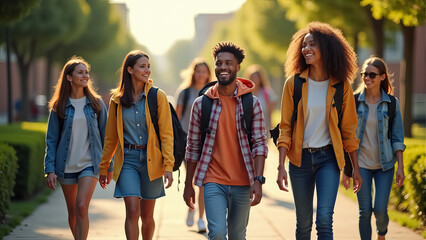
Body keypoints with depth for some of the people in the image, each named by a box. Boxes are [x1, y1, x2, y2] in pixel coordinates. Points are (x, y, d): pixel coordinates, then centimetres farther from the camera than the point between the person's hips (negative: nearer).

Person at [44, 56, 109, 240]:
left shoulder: (96, 103, 2)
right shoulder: (59, 107, 2)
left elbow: (105, 135, 7)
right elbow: (51, 139, 3)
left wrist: (109, 166, 8)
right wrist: (50, 169, -6)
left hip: (90, 164, -1)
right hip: (66, 165, 2)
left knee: (82, 208, -17)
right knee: (72, 211, 11)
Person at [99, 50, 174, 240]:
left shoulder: (158, 96, 0)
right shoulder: (117, 100, 5)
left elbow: (166, 134, -3)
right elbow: (110, 137, 13)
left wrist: (168, 166, -12)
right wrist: (104, 167, 14)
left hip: (151, 160, 0)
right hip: (127, 159, 0)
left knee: (147, 216, 9)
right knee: (132, 211, -14)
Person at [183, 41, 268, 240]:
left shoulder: (252, 103, 1)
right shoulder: (201, 104, 3)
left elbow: (260, 144, -2)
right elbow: (193, 147, 8)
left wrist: (258, 180, -13)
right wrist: (188, 184, 8)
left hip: (242, 184, 1)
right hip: (213, 182, -1)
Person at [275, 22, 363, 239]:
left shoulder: (340, 86, -2)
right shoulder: (294, 82, -3)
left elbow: (348, 129, 5)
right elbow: (285, 128, -2)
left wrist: (356, 168, 5)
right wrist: (281, 166, -9)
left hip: (328, 158, -1)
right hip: (300, 158, 1)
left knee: (324, 219, -15)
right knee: (303, 223, 9)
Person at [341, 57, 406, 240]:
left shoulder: (392, 103, 0)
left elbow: (397, 138, 3)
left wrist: (400, 167, -4)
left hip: (384, 165, 0)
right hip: (361, 164, 0)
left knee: (380, 210, -5)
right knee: (365, 211, -3)